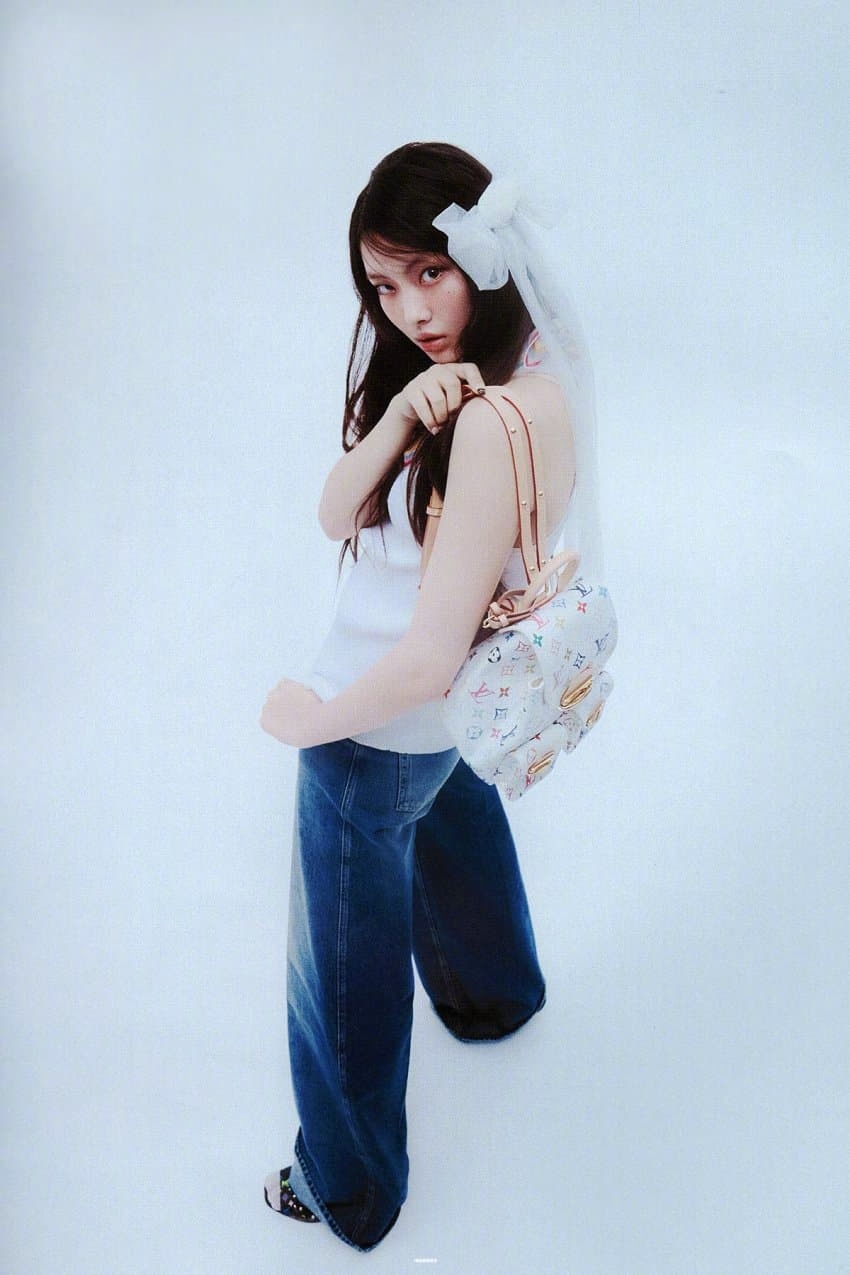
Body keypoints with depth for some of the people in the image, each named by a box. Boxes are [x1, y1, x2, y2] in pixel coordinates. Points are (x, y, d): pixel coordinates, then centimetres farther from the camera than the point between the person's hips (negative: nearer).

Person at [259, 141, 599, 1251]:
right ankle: (495, 993, 68)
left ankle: (348, 1193, 37)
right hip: (447, 710, 10)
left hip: (381, 729, -9)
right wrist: (401, 414, -27)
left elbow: (428, 659, -33)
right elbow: (337, 514, -9)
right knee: (452, 821, 36)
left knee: (346, 966, 11)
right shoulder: (529, 361, -5)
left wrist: (311, 716, -17)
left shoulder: (496, 422, -33)